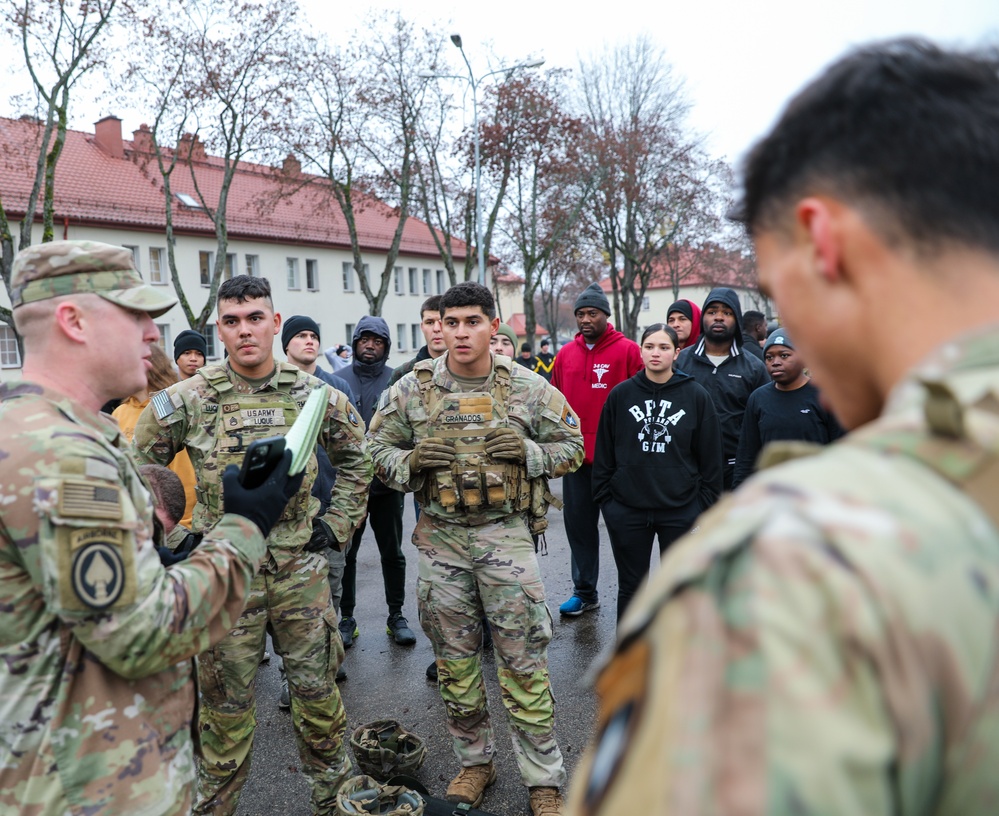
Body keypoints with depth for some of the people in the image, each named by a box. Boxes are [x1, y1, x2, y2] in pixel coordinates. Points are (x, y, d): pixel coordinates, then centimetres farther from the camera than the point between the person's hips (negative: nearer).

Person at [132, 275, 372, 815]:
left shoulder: (315, 394, -1)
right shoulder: (186, 400, -7)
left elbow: (356, 458, 14)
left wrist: (339, 522, 7)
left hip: (300, 566, 2)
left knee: (317, 686, 13)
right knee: (227, 700, 11)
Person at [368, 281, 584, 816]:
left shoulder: (528, 387, -2)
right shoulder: (412, 388, 0)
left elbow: (571, 447, 5)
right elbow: (376, 448, 8)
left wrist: (528, 452, -14)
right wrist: (410, 462, -13)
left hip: (506, 535, -2)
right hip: (440, 538, 2)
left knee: (523, 658, 2)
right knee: (454, 657, 14)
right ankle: (474, 762, 34)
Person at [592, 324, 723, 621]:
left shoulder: (696, 396, 0)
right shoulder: (620, 395, 1)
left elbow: (710, 455, 3)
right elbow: (604, 450, 5)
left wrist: (707, 504, 1)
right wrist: (604, 496, 2)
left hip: (681, 509, 0)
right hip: (627, 509, 1)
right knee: (631, 586, 12)